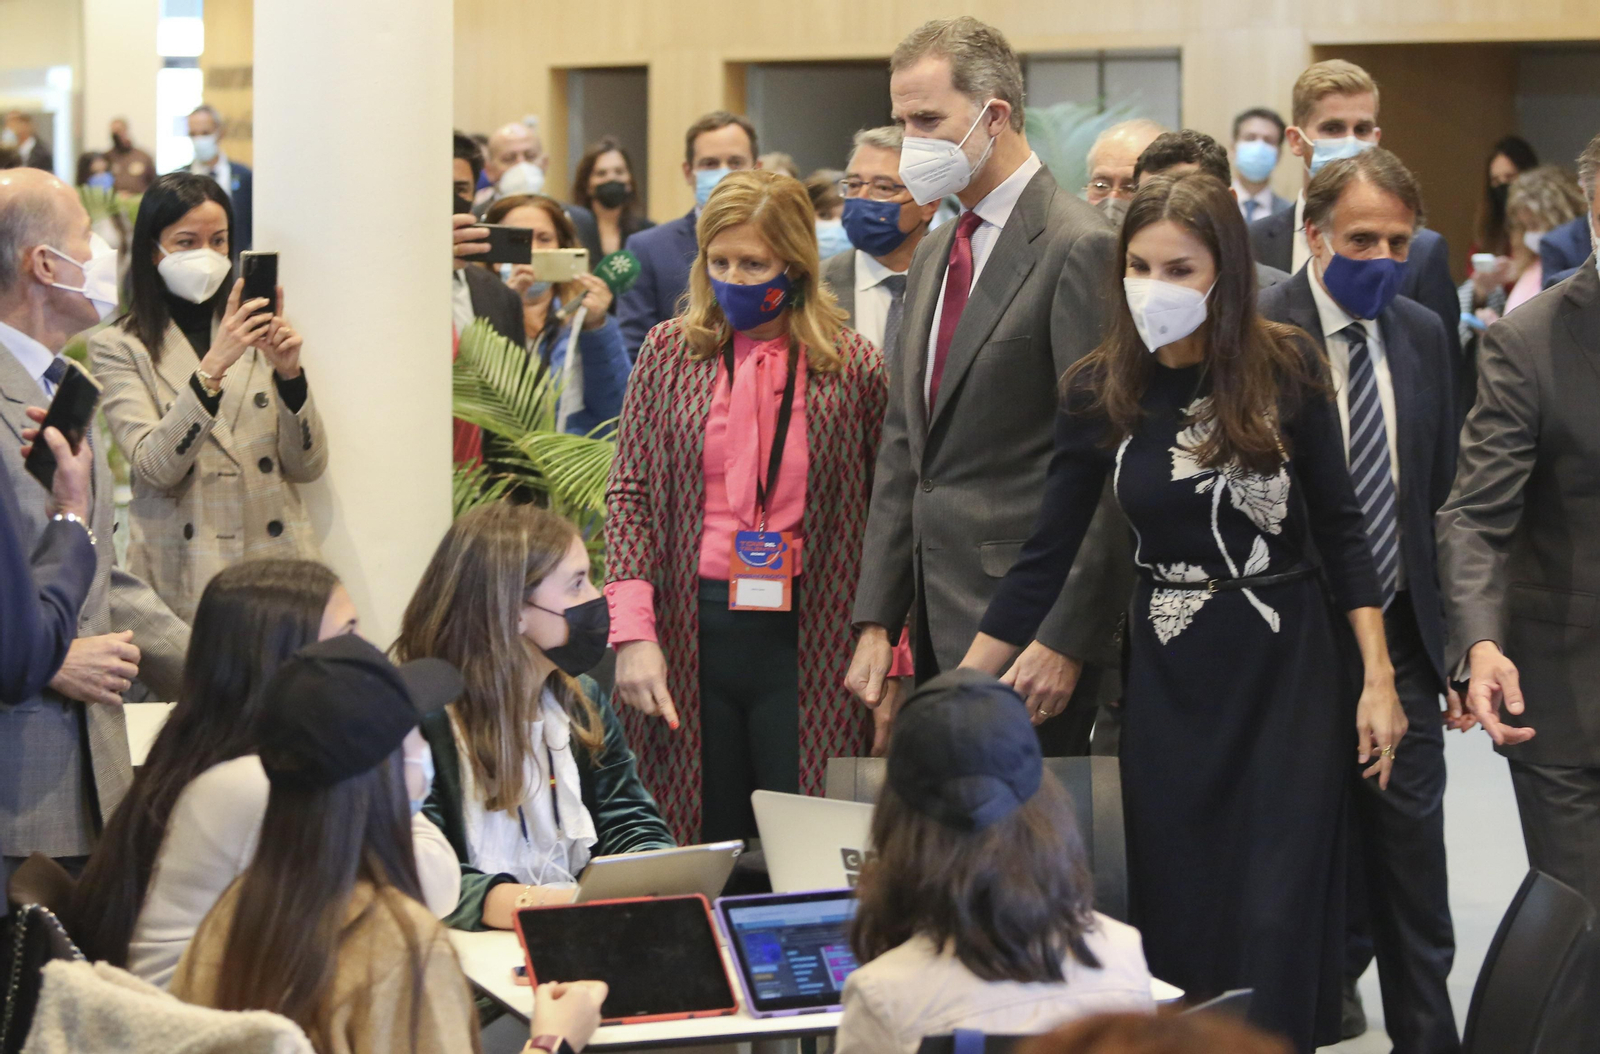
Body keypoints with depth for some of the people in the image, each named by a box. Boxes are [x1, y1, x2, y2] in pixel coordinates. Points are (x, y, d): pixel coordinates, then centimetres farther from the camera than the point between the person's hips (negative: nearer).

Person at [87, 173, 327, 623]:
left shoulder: (255, 330, 11)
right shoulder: (118, 347, 2)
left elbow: (307, 467, 6)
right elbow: (155, 469, -11)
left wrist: (288, 373, -9)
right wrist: (212, 369, -21)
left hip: (278, 568, 3)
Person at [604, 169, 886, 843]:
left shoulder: (854, 369, 1)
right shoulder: (669, 352, 6)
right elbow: (628, 496, 5)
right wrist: (633, 631, -5)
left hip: (806, 646, -1)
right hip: (690, 633, 1)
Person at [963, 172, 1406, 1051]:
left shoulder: (1285, 369, -8)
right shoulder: (1099, 391, -4)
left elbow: (1338, 527, -1)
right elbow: (1046, 558, 0)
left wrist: (1378, 678, -6)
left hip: (1287, 672, -2)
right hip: (1168, 681, 2)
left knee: (1276, 922, -4)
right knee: (1175, 914, 5)